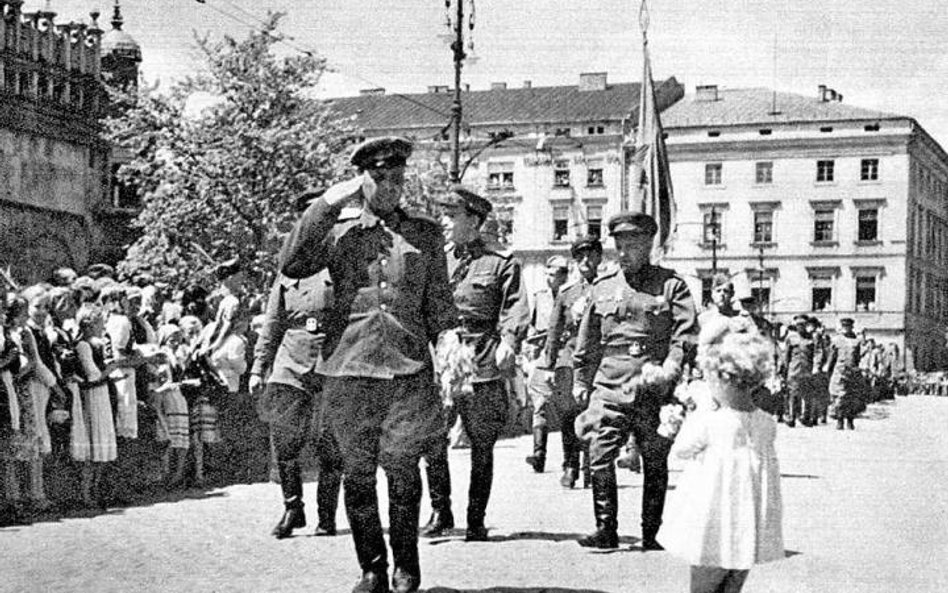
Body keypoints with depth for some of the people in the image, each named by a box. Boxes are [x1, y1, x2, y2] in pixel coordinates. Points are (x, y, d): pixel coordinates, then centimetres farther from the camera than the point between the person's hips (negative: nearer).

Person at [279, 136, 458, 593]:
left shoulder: (425, 233, 13)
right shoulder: (336, 230, 9)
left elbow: (438, 301, 15)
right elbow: (291, 265, -6)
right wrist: (325, 205, -7)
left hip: (408, 368, 0)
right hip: (347, 367, 0)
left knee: (403, 469, -4)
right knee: (357, 472, 4)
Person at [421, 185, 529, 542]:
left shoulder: (501, 262, 4)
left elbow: (514, 306, -2)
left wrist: (508, 342, -18)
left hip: (483, 365, -2)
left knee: (481, 446, 3)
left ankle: (476, 521, 13)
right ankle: (440, 512, 9)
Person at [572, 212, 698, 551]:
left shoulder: (671, 285, 3)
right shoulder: (602, 287, 12)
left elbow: (687, 333, -5)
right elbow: (587, 340, 19)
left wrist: (670, 368, -18)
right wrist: (582, 380, 19)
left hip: (654, 392, -2)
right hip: (610, 388, 2)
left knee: (655, 465, 5)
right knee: (599, 457, -9)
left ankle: (651, 535, 16)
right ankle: (606, 529, 0)